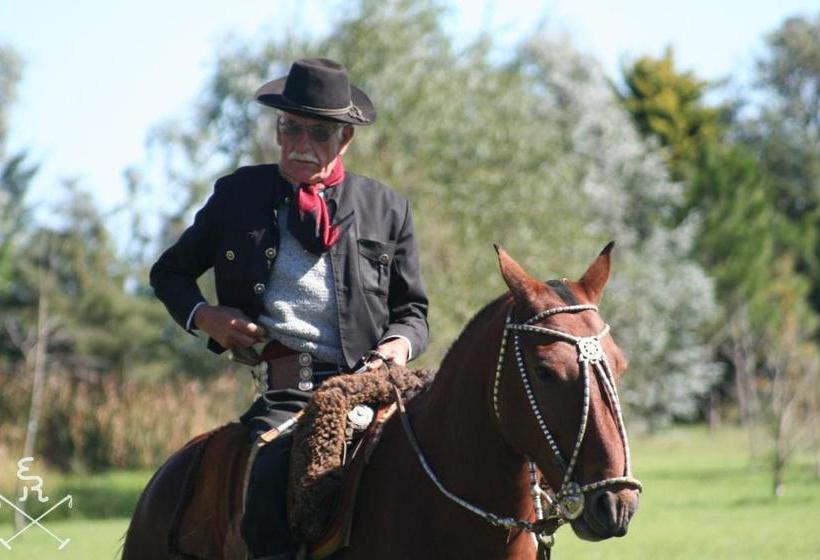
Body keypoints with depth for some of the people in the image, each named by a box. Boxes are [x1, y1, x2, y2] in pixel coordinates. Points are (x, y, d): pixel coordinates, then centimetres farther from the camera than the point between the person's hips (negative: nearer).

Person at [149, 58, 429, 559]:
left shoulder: (387, 209, 16)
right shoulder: (238, 195, 15)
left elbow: (412, 309, 22)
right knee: (271, 480, -31)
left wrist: (401, 343, -2)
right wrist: (202, 316, 5)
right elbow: (170, 272, 26)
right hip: (282, 391, -1)